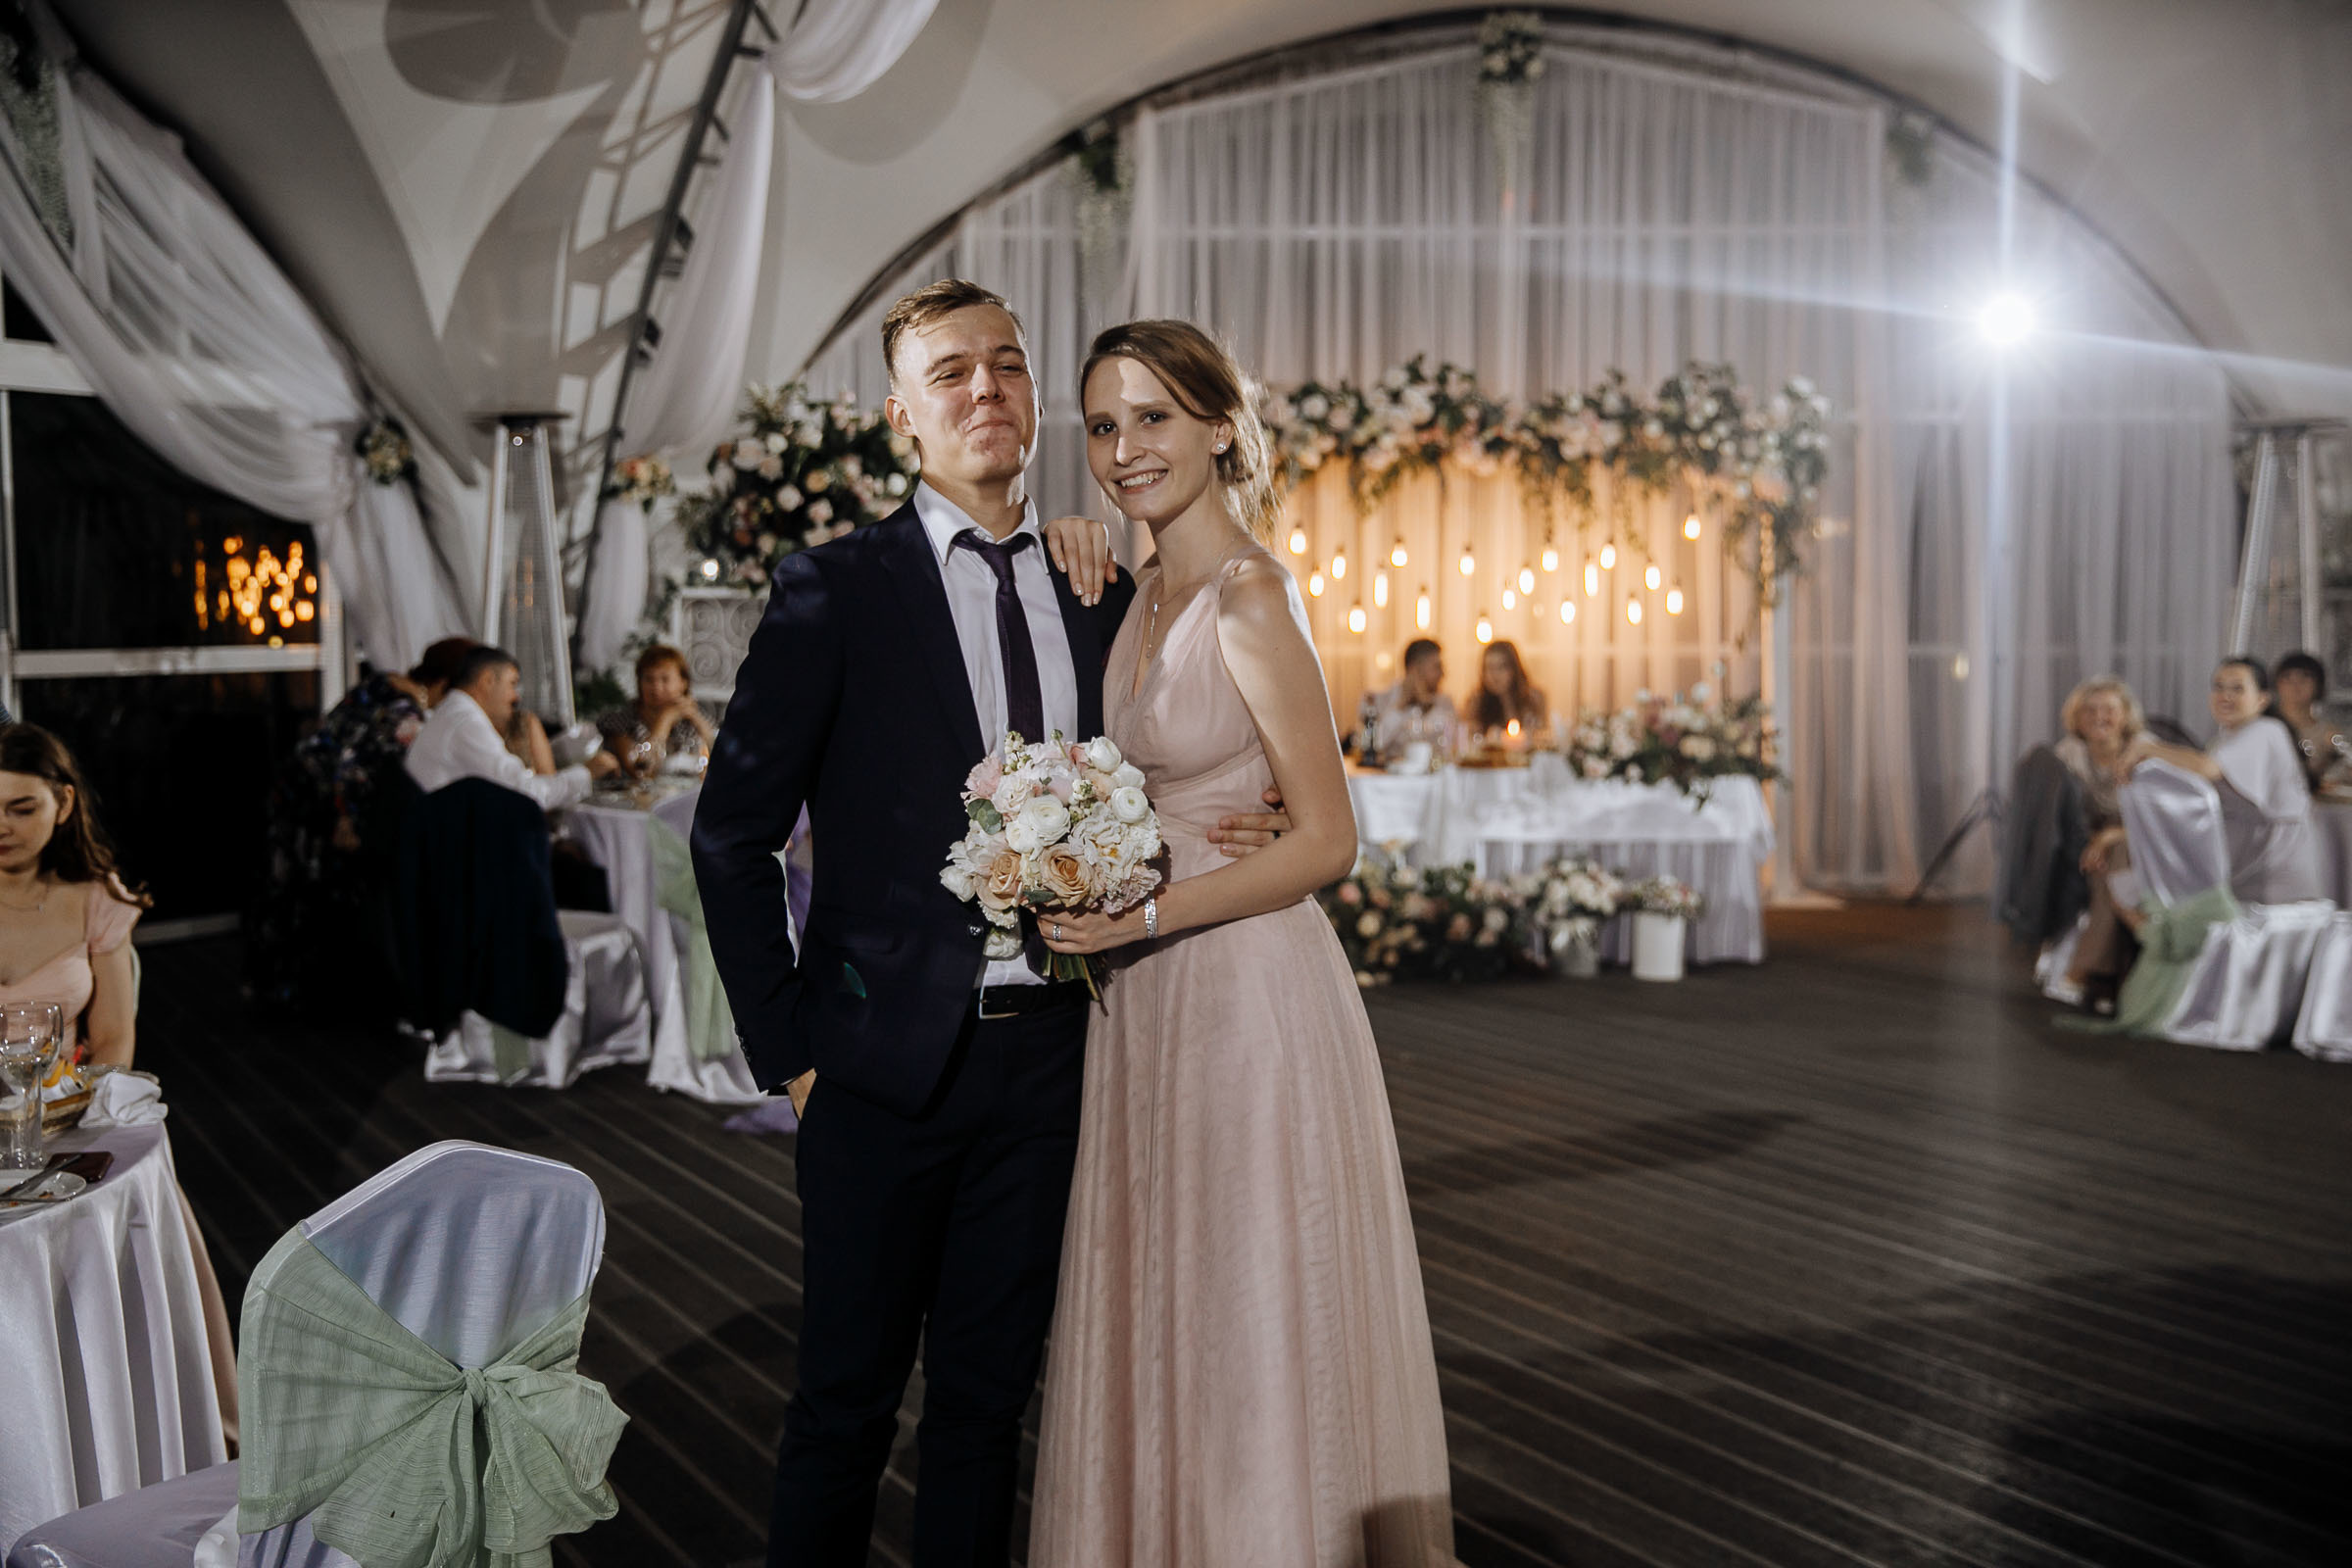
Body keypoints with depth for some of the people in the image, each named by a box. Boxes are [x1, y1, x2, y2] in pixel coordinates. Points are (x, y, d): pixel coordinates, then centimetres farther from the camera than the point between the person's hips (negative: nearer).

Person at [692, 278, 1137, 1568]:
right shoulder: (834, 590, -5)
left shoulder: (1104, 595, 7)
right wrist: (786, 1049, -5)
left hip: (1044, 1057, 4)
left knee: (990, 1396, 15)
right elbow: (731, 835, -3)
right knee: (846, 1404, 9)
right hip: (890, 1061, -3)